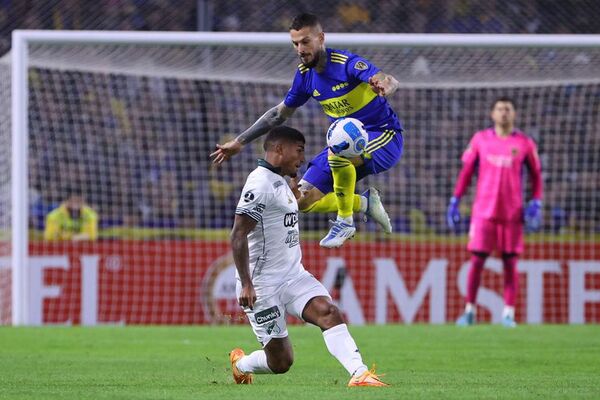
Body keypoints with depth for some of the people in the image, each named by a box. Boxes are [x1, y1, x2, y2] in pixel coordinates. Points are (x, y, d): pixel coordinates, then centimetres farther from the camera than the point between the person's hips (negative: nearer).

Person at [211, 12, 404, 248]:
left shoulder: (346, 63, -21)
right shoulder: (305, 74, 0)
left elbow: (391, 82, -38)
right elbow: (280, 114, 15)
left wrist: (383, 85, -63)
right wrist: (239, 142, 14)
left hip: (384, 137, -8)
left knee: (337, 154, -40)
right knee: (303, 200, -4)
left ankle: (345, 221, -19)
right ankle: (364, 203, 13)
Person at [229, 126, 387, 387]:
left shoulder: (279, 183, 16)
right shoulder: (261, 183, -15)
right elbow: (238, 236, -22)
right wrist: (246, 285, -25)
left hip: (293, 277, 8)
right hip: (263, 286, -8)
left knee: (328, 312, -19)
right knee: (280, 362, -2)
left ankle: (359, 374, -30)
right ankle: (240, 363, 29)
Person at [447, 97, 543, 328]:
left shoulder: (525, 143, 4)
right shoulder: (480, 139, 5)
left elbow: (536, 175, 9)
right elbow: (466, 171, 10)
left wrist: (536, 203, -2)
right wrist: (454, 201, 5)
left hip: (512, 213, 0)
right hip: (483, 211, 0)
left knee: (510, 263, 0)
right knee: (477, 260, -3)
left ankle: (508, 313, 4)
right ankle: (469, 311, 4)